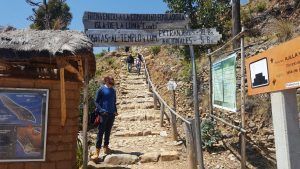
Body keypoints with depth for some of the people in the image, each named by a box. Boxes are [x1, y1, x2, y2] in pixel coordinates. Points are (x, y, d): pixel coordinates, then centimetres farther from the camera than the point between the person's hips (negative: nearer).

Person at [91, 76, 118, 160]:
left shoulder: (113, 90, 12)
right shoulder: (101, 89, -4)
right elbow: (96, 101, -3)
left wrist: (115, 111, 8)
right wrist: (101, 110, -15)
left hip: (111, 114, 5)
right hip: (103, 114, -5)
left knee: (108, 131, 13)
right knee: (101, 132, -4)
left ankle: (106, 147, 25)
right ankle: (97, 151, -1)